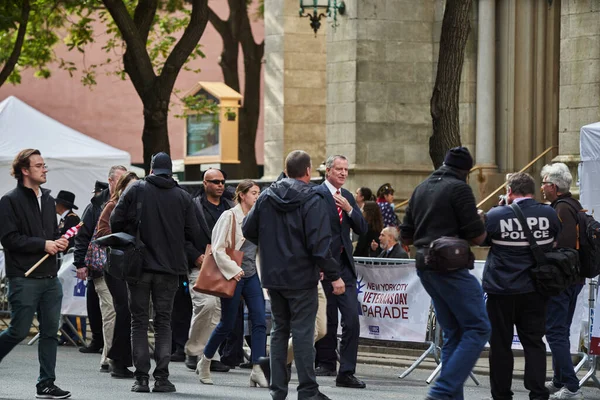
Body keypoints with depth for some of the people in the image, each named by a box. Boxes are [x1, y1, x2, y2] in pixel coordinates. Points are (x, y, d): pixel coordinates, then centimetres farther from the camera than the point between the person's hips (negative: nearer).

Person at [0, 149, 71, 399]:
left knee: (50, 332, 4)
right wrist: (43, 244, -16)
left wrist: (59, 243, 2)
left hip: (50, 279, 7)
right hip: (24, 279, -7)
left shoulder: (48, 200, 16)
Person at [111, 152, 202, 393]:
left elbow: (116, 221, -6)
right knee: (163, 322, 8)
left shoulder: (136, 190, -3)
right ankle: (162, 377, 0)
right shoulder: (183, 197, 1)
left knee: (139, 321, 6)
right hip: (169, 268, 1)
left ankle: (141, 377, 1)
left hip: (138, 265, -1)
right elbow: (193, 234, 0)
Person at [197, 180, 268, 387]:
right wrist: (234, 270, -18)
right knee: (227, 324, 3)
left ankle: (257, 370, -7)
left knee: (259, 321, -6)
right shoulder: (230, 217, -10)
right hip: (233, 276, -6)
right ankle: (205, 362, 24)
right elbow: (218, 249, -14)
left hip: (252, 275, 6)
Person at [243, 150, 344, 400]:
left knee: (279, 330, 13)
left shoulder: (266, 197, 5)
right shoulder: (311, 200, -13)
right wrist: (334, 276, -14)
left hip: (273, 276, 6)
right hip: (301, 276, -5)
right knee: (303, 332, -3)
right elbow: (320, 244, -18)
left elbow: (248, 229, 11)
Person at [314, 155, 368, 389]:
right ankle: (326, 363, 19)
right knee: (327, 319, 4)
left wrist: (349, 209, -6)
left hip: (345, 265, 5)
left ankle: (346, 372, -4)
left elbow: (362, 229, 11)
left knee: (352, 320, -4)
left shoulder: (347, 197, 15)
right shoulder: (316, 195, -6)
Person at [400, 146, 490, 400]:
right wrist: (482, 228, 11)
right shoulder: (459, 189, -8)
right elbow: (477, 237, -11)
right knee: (478, 329, -7)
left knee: (453, 334, 14)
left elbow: (406, 237, 18)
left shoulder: (421, 189, 16)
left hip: (424, 266, 9)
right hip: (450, 268, -9)